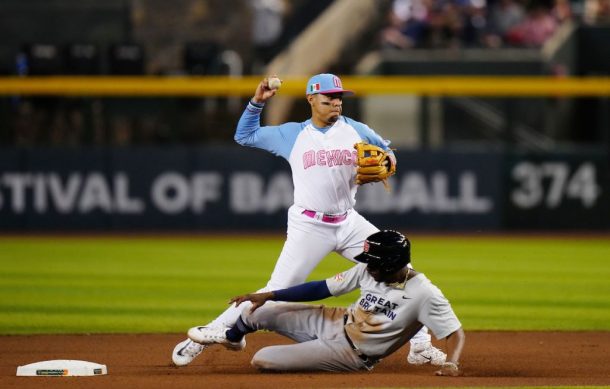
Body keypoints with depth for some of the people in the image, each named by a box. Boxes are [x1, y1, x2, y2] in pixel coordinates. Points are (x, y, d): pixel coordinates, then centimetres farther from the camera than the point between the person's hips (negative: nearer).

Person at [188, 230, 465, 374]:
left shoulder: (425, 294, -27)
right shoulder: (369, 271, -9)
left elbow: (455, 333, -24)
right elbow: (323, 288, -2)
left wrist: (451, 363, -46)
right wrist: (269, 295, -4)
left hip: (351, 354, -6)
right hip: (336, 323, 6)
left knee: (263, 360, -15)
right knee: (259, 312, 5)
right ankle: (230, 337, 41)